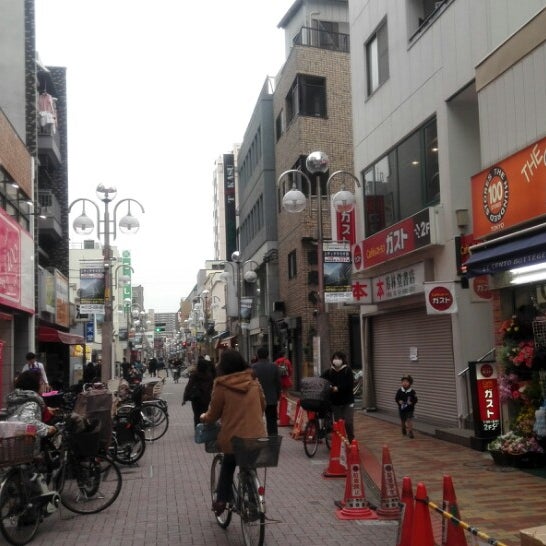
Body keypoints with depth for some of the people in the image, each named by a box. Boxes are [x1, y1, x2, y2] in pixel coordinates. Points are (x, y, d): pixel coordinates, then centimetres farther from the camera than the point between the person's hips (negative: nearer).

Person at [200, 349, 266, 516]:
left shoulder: (222, 386, -9)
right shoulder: (253, 382, 3)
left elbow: (213, 414, -1)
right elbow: (263, 405, 17)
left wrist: (204, 418, 21)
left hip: (234, 437, -3)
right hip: (256, 436, 3)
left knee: (227, 467, 21)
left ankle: (221, 500, 16)